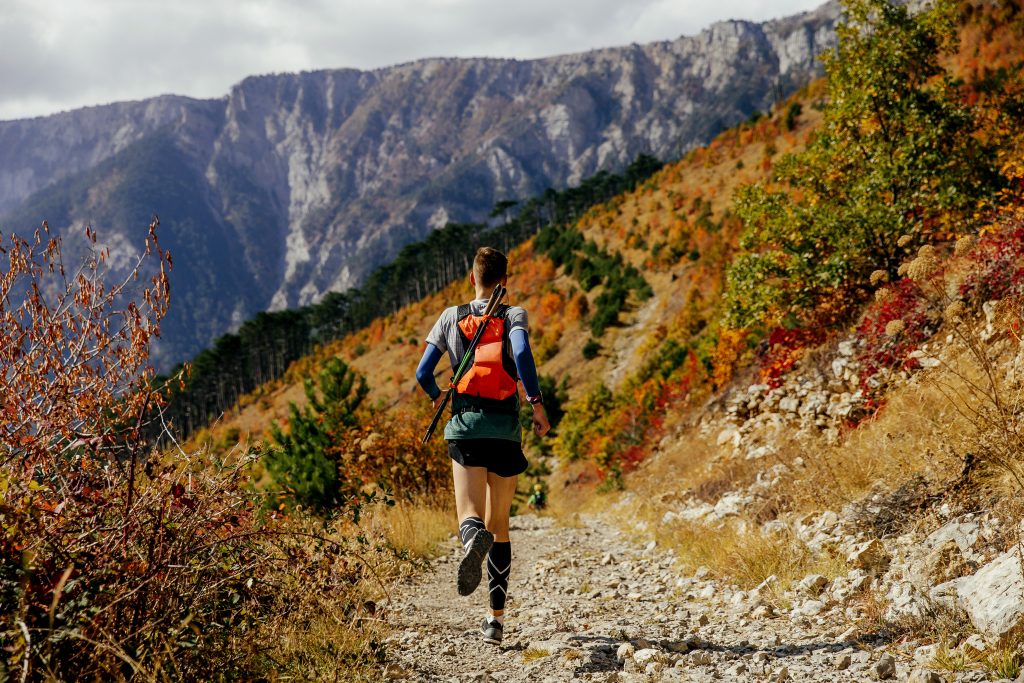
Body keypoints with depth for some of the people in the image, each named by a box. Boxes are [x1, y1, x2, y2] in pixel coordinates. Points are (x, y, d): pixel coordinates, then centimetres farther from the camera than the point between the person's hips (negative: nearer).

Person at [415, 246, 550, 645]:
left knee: (471, 515, -11)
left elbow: (422, 372, 8)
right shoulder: (513, 315, 3)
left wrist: (436, 397, 28)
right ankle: (496, 618, 11)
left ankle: (474, 538, -51)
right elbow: (521, 353, -18)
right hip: (505, 427, 0)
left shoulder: (451, 317, 9)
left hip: (464, 425, 0)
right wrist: (537, 404, -14)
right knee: (500, 524, 12)